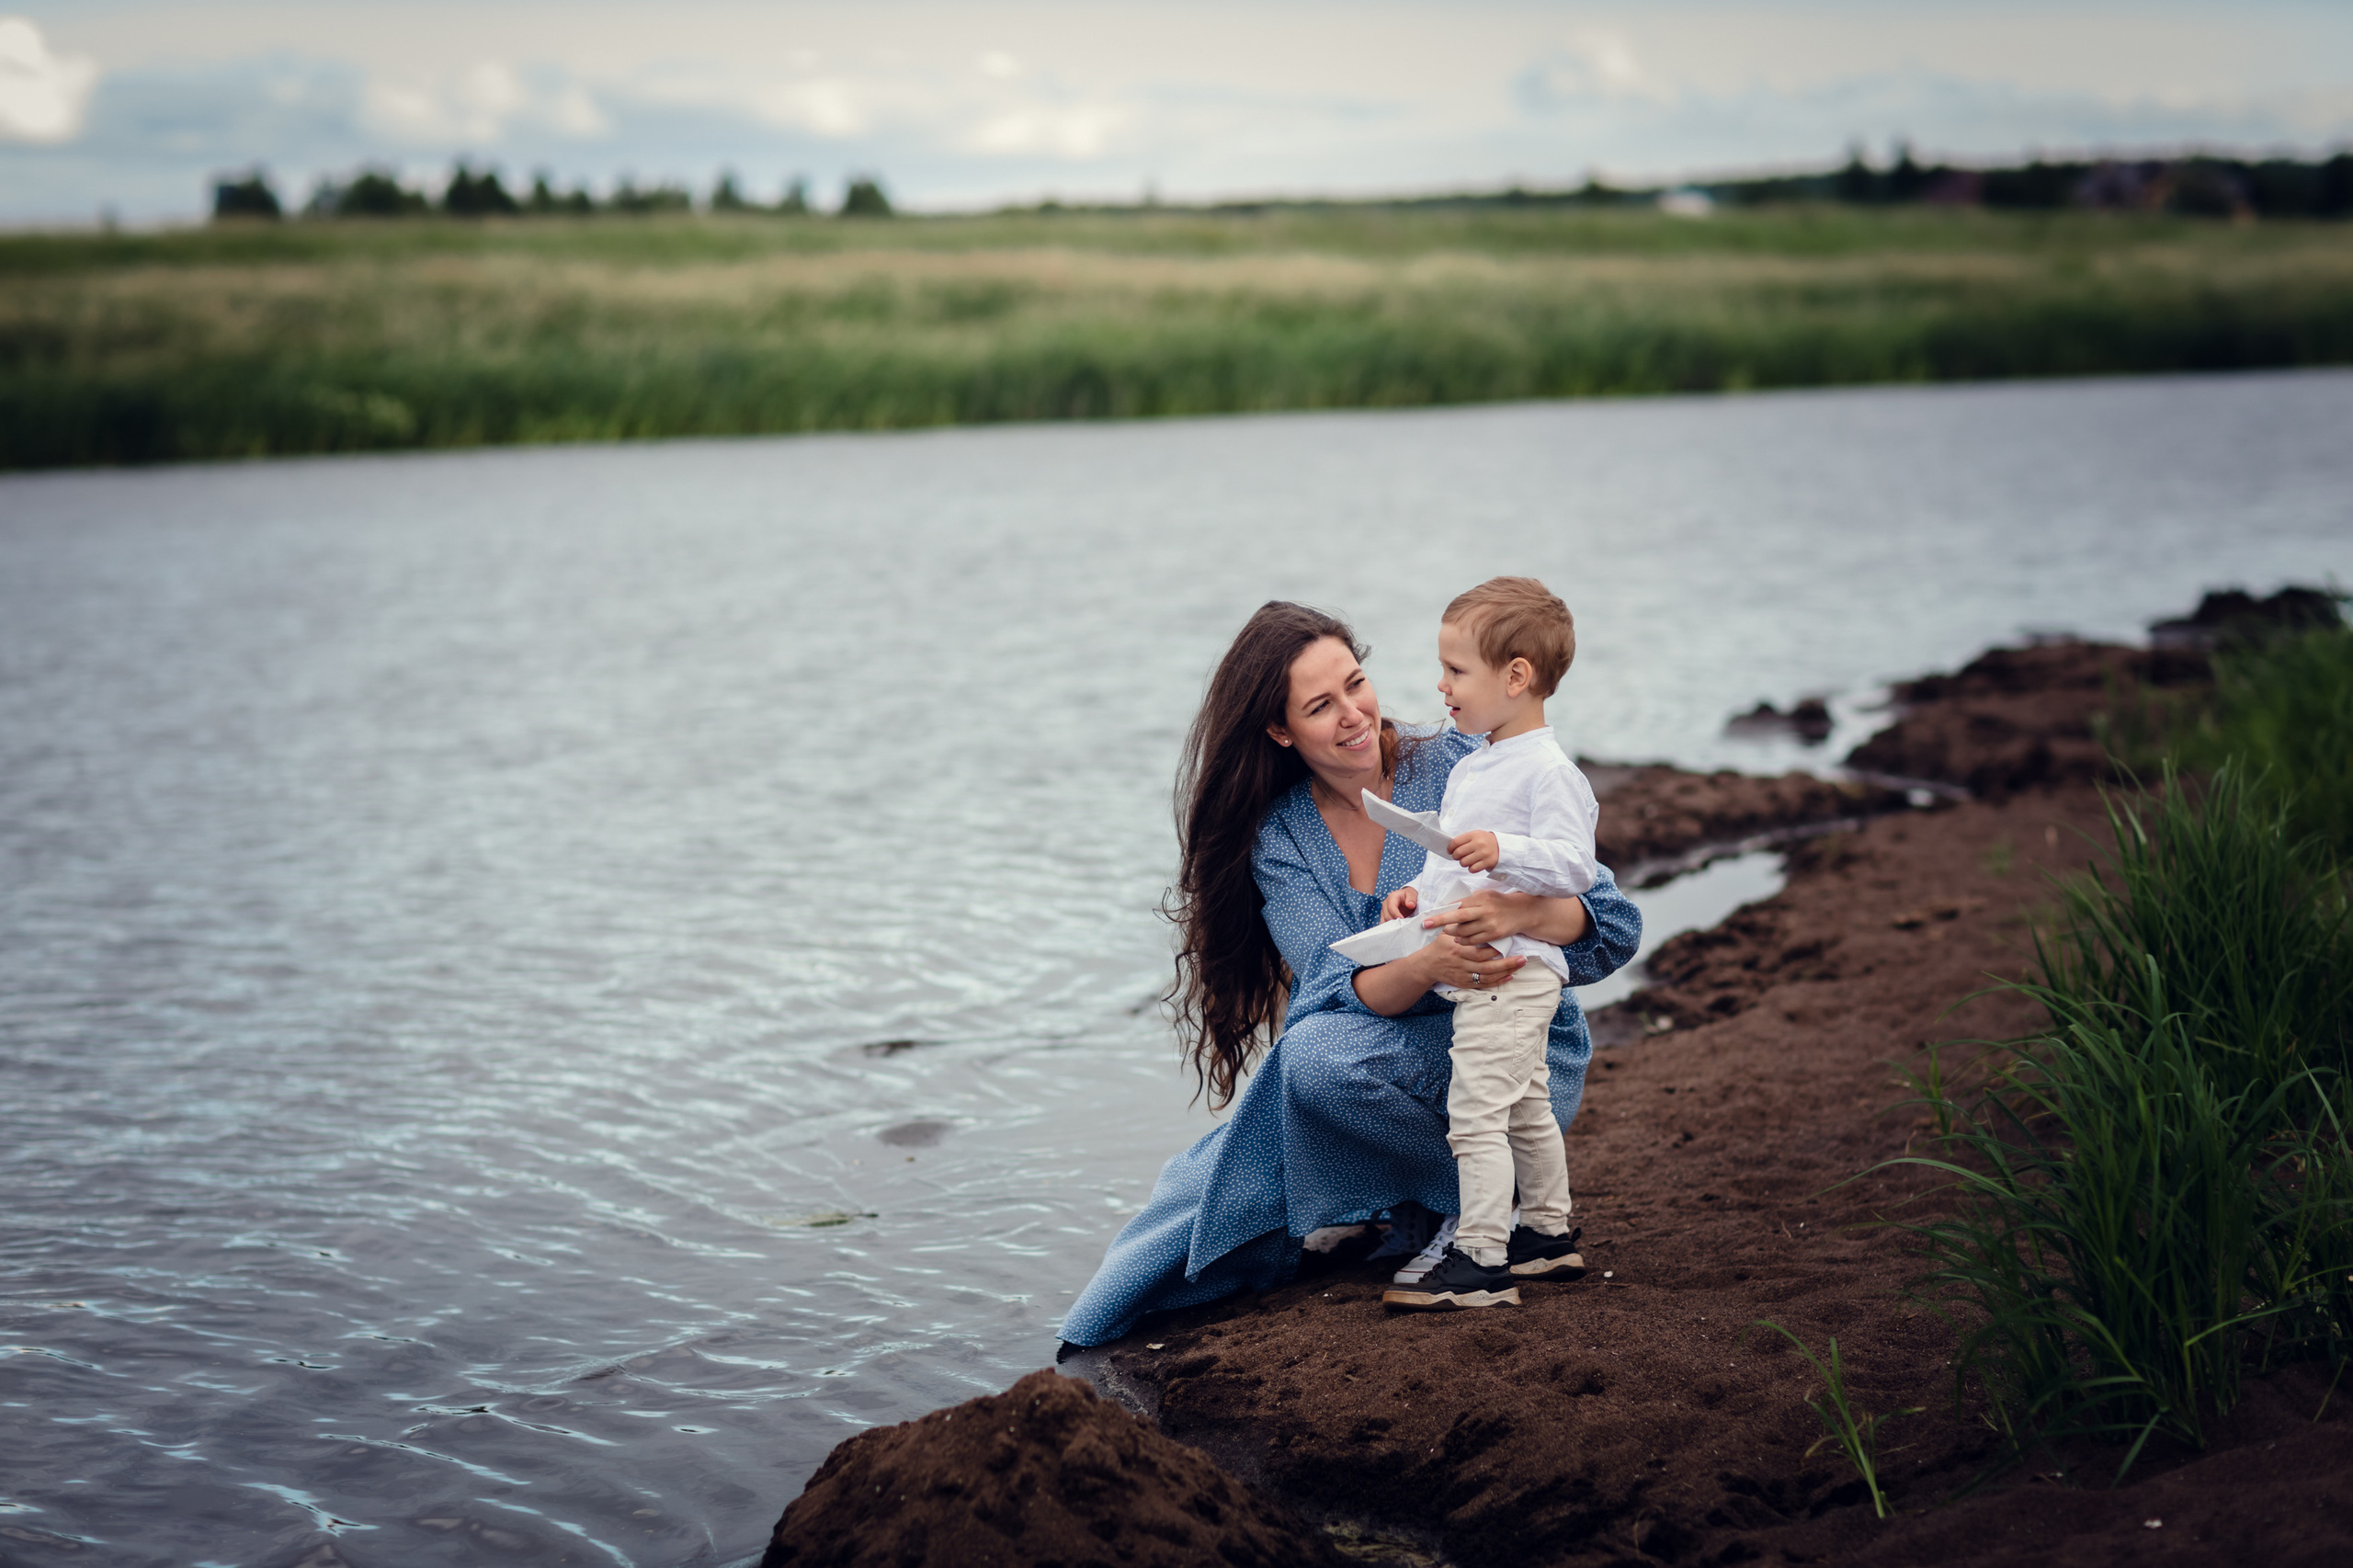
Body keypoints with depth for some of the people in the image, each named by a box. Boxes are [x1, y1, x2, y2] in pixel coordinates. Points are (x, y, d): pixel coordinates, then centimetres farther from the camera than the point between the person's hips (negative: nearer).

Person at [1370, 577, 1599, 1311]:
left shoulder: (1548, 771, -15)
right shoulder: (1472, 768, 16)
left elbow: (1574, 864, -24)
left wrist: (1502, 850, -37)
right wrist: (1416, 891, 11)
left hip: (1511, 970, -10)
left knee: (1475, 1114, -10)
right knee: (1525, 1109, 19)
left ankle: (1480, 1260, -5)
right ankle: (1549, 1235, 30)